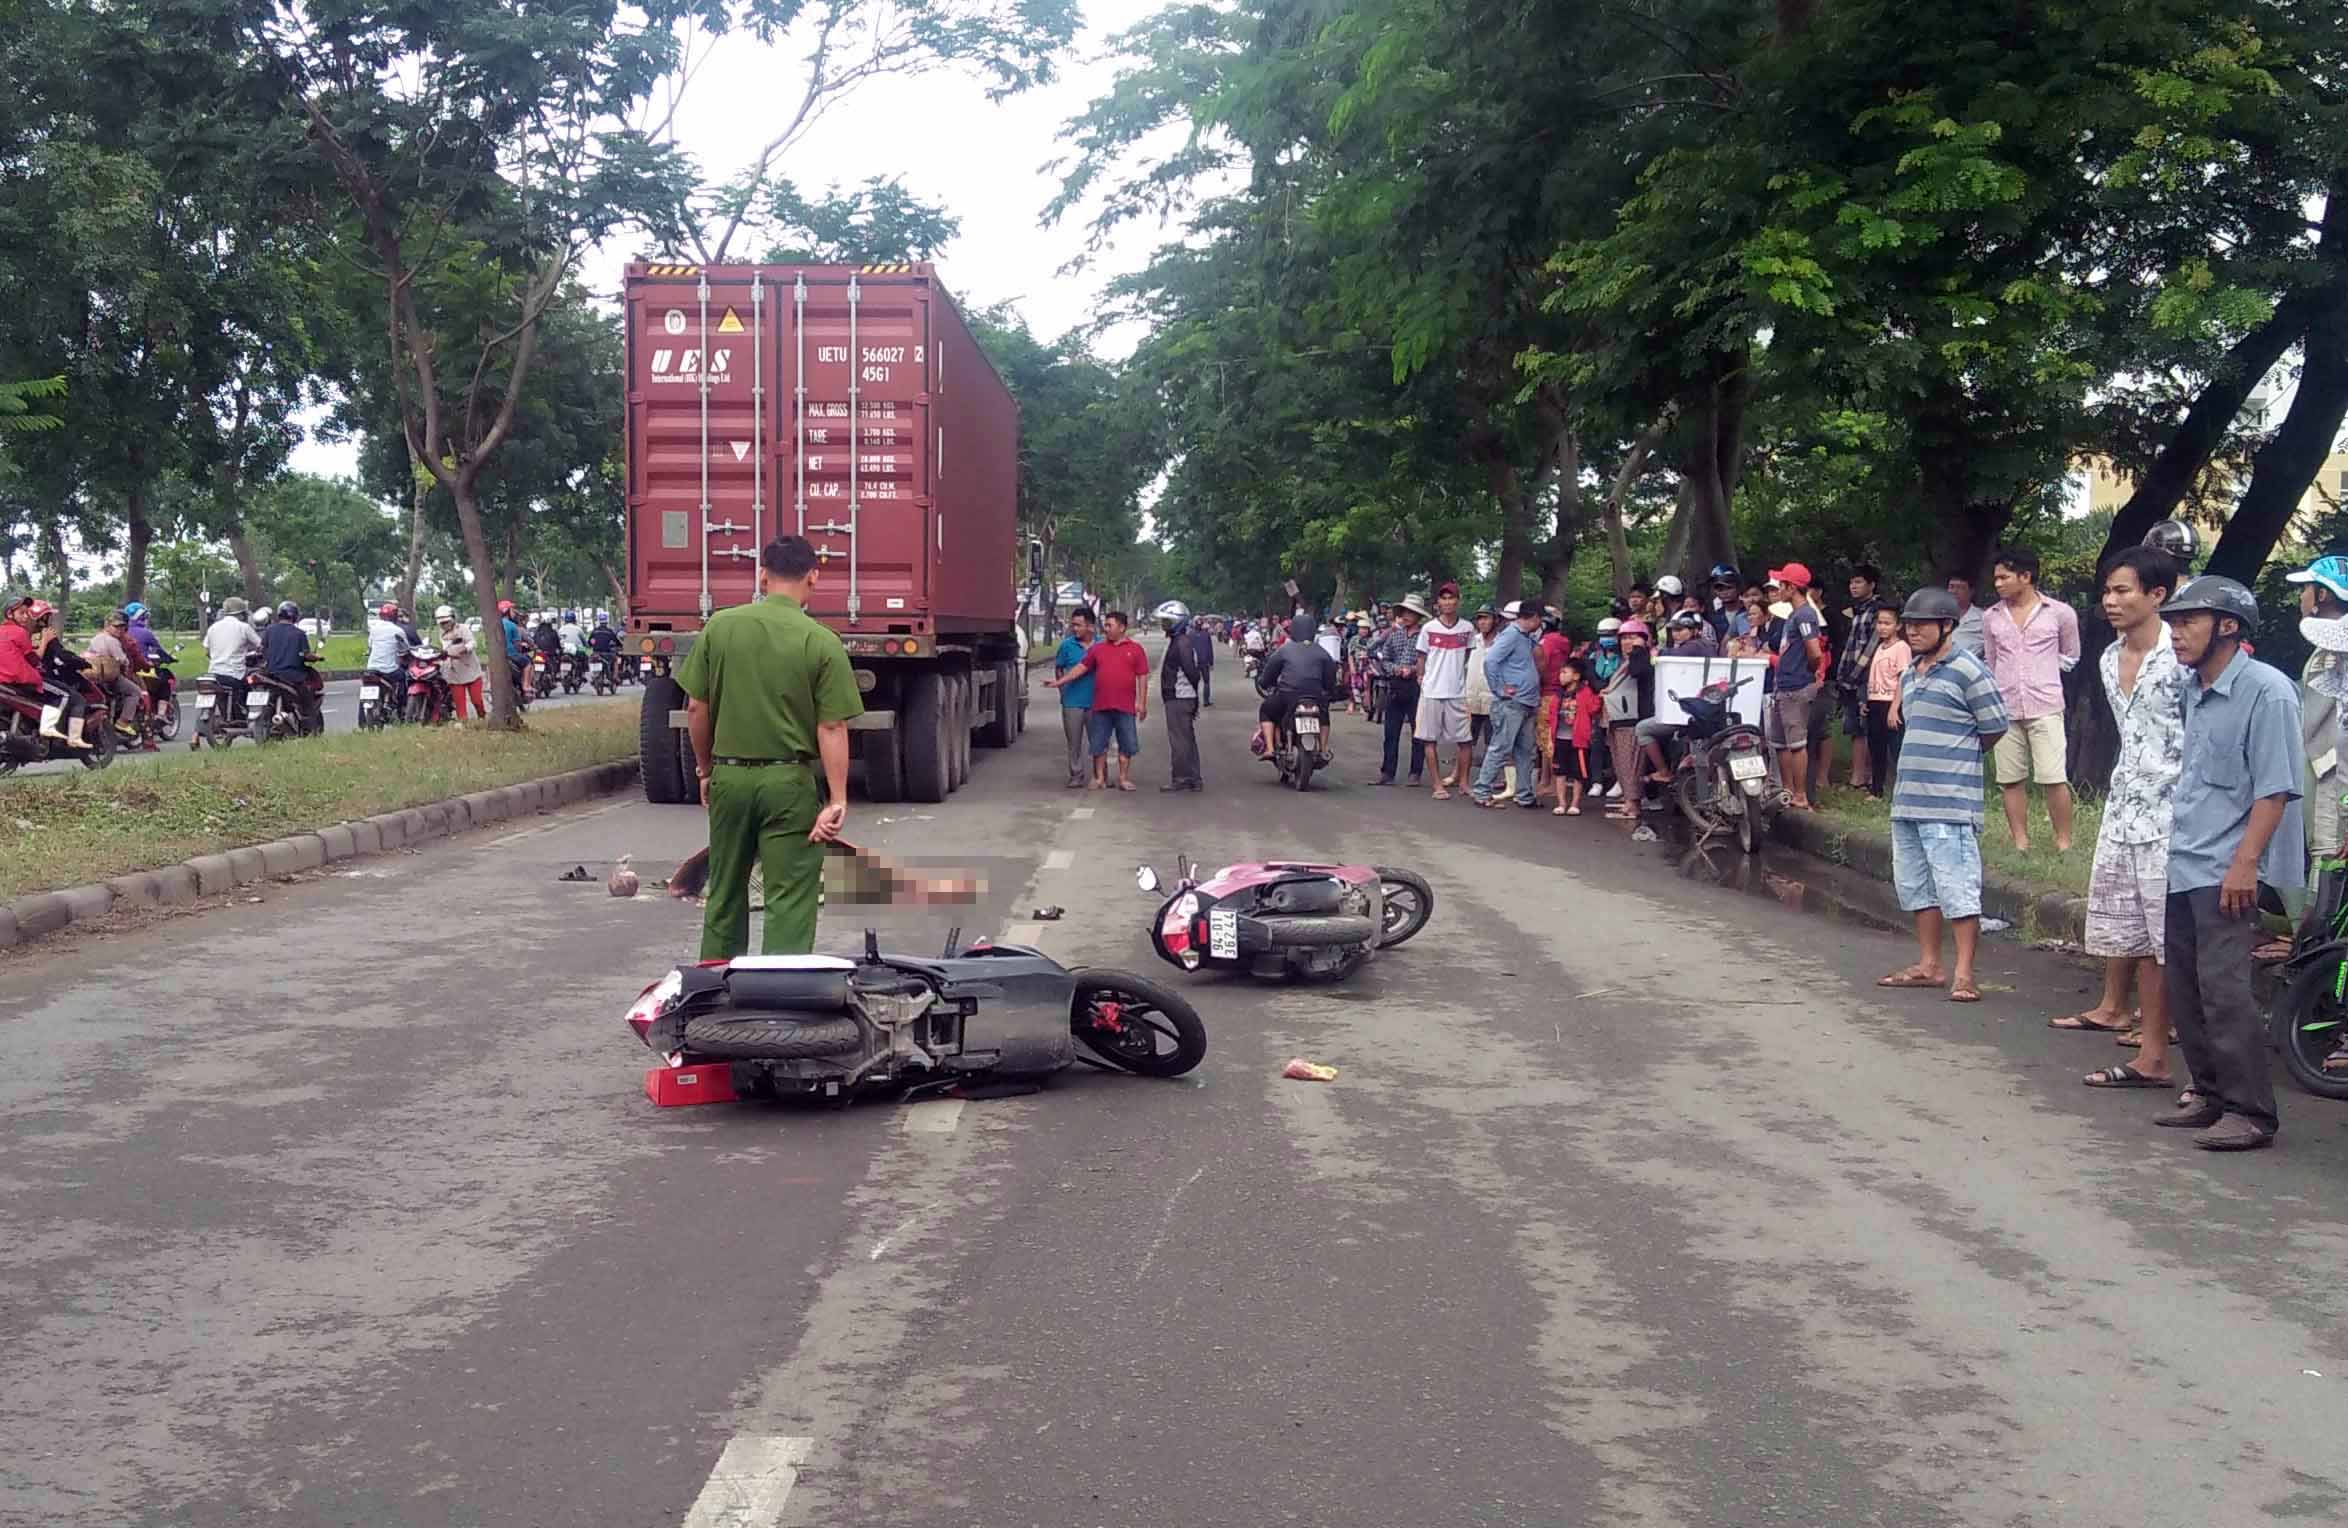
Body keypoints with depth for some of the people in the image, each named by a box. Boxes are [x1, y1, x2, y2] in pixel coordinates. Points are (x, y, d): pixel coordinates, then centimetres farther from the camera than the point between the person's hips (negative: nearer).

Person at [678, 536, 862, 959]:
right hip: (790, 781, -3)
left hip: (729, 777, 4)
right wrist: (837, 799, -8)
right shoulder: (822, 643, -10)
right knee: (790, 903, 2)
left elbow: (696, 709, 3)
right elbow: (832, 728, -11)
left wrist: (705, 769, 16)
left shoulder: (720, 626, -1)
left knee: (724, 893, 18)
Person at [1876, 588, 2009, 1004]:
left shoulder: (1967, 671, -10)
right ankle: (1928, 965, 24)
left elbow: (1995, 726, -7)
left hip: (1949, 804, -9)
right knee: (1916, 887, 14)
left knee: (1957, 889, -7)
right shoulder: (1909, 675, 16)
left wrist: (1962, 757, 6)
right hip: (1907, 799, 9)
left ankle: (1963, 974, -4)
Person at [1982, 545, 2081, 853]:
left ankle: (2064, 843, 2)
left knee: (2054, 778, -8)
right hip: (2005, 709, 3)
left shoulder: (2060, 613, 1)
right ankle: (2020, 843, 13)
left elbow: (2070, 655, 15)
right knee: (2010, 780, 5)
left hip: (2045, 707, -3)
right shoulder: (1991, 617, 9)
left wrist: (2042, 674, 9)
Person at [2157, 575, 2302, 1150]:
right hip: (2183, 866, 8)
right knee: (2184, 989, 11)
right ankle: (2210, 1094, 22)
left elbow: (2276, 786, -16)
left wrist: (2245, 861, -20)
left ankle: (2251, 1111, -5)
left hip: (2226, 871, -8)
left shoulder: (2265, 690, -12)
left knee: (2223, 989, -11)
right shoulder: (2192, 690, 13)